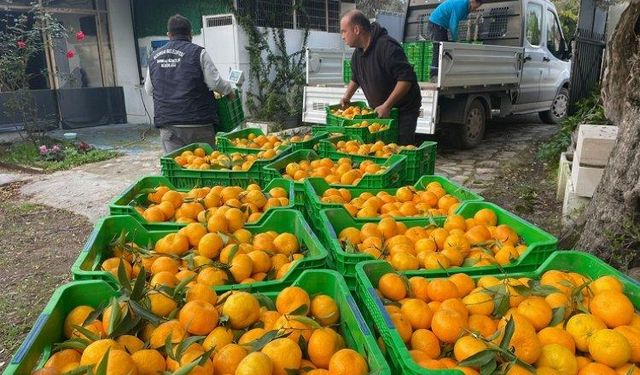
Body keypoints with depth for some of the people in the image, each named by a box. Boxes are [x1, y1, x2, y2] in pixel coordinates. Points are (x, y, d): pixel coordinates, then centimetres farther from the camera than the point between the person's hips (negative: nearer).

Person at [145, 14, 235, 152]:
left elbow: (148, 89, 17)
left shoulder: (154, 57, 9)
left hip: (167, 125, 4)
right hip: (197, 123, -4)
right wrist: (230, 89, 11)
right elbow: (215, 83, -8)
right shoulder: (198, 53, -5)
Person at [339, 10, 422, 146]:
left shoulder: (387, 47, -24)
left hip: (403, 109, -8)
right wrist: (347, 97, 8)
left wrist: (386, 106, -28)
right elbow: (355, 78, 24)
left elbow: (407, 78, -29)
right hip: (379, 110, 8)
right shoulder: (357, 53, 5)